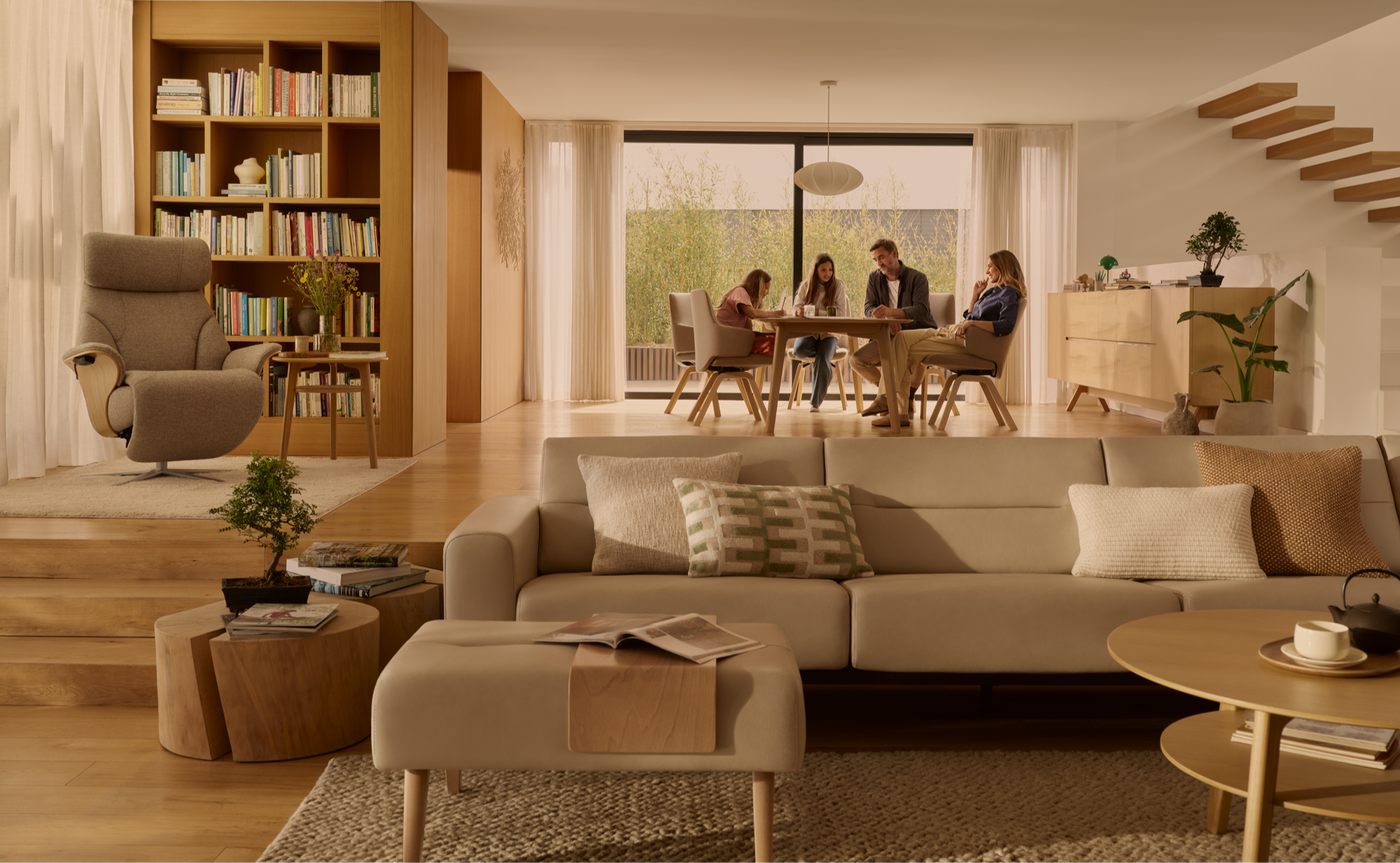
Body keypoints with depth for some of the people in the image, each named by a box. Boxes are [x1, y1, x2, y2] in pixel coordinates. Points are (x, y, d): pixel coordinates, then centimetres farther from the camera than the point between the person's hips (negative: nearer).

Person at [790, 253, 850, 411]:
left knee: (822, 361, -28)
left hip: (828, 333, -1)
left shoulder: (838, 286, 1)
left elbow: (841, 313, -5)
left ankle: (816, 402, -9)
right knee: (799, 350, -33)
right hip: (808, 331, 1)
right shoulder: (806, 286, 6)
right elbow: (796, 308, 2)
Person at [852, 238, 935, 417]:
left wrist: (891, 312, -40)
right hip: (889, 336, 5)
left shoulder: (917, 278, -7)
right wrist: (886, 319, -26)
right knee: (857, 360, -14)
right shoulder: (874, 279, 9)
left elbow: (921, 310, -22)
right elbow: (869, 310, -2)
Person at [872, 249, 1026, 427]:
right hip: (951, 332, 10)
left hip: (967, 341, -10)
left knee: (910, 352, -21)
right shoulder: (994, 290, 25)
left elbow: (1007, 326, -21)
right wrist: (976, 296, 17)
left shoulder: (1009, 293, -3)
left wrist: (972, 322, -24)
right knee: (901, 338, -10)